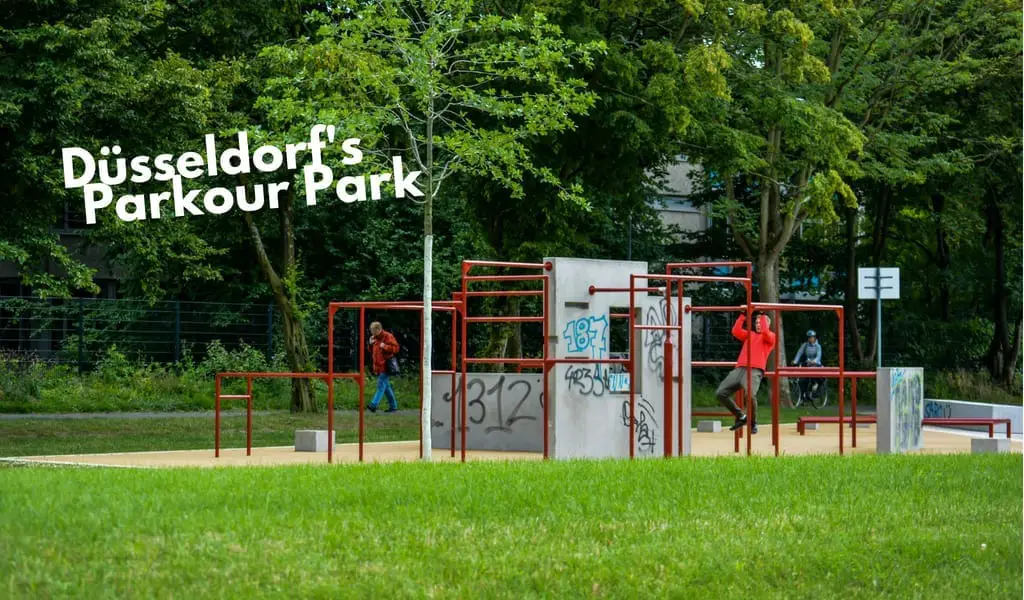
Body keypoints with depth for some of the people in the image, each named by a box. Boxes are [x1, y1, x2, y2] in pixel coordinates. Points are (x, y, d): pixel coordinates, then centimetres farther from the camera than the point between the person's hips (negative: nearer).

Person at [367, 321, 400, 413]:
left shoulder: (388, 336, -6)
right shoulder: (375, 338, 17)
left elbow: (396, 348, -10)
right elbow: (372, 352, 25)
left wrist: (385, 346, -18)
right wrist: (371, 344, 6)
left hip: (385, 366, -9)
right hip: (378, 367, 9)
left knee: (381, 385, -14)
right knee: (386, 386, 11)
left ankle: (374, 405, -24)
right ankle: (393, 405, 17)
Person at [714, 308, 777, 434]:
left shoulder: (771, 336, 13)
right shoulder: (750, 335, 28)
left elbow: (765, 332, -9)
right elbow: (736, 331, 14)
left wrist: (763, 315, -2)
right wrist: (743, 314, 13)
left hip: (755, 370, -6)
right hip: (739, 369, 6)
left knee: (750, 395, -31)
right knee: (720, 393, -5)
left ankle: (753, 423, -7)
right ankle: (740, 416, 11)